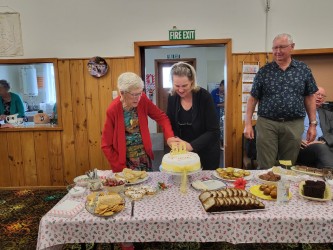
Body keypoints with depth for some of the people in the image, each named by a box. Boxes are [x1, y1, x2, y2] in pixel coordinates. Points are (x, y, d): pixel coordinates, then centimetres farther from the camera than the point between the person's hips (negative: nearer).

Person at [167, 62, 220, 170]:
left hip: (206, 154, -3)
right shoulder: (172, 98, -6)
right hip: (182, 154, 3)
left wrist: (192, 145, -27)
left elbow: (214, 131, -19)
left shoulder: (204, 97, -18)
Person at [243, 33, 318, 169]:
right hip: (266, 123, -1)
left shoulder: (303, 69, 7)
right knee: (265, 167, 0)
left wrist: (313, 124, 5)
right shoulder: (264, 71, 3)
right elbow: (253, 98, 2)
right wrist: (248, 124, -5)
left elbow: (309, 98, 10)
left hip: (294, 125, 2)